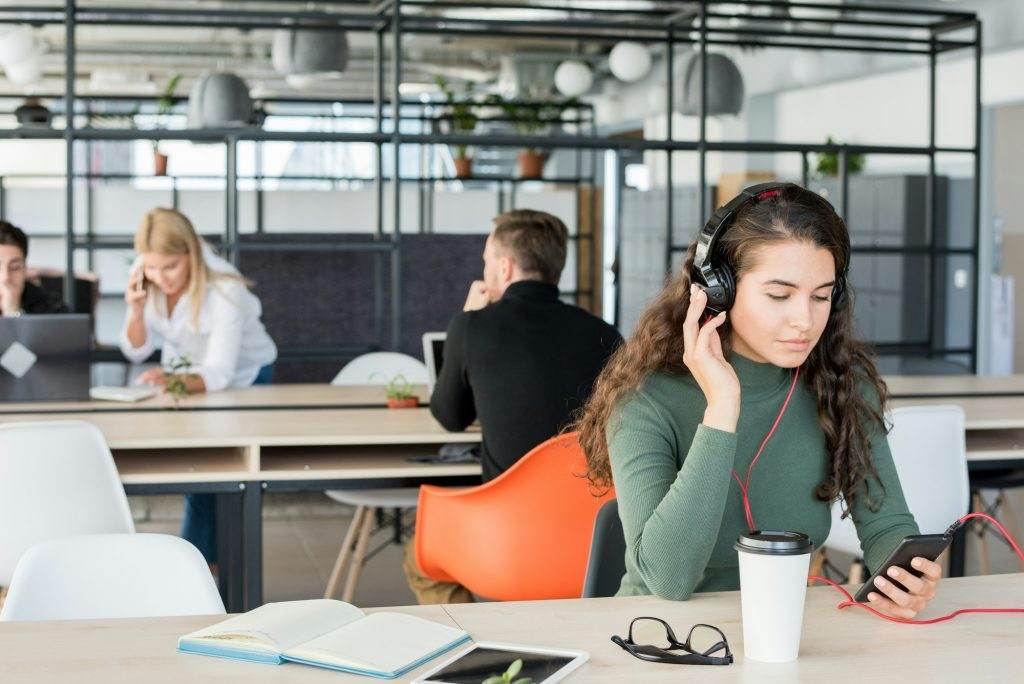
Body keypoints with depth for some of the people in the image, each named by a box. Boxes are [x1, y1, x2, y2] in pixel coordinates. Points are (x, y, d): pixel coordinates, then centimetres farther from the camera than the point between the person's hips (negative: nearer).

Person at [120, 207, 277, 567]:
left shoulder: (224, 290, -36)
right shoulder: (143, 279, -21)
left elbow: (219, 373, -43)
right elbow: (137, 351, -13)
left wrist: (175, 381, -63)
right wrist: (136, 311, -34)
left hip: (242, 375, -4)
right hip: (183, 368, 4)